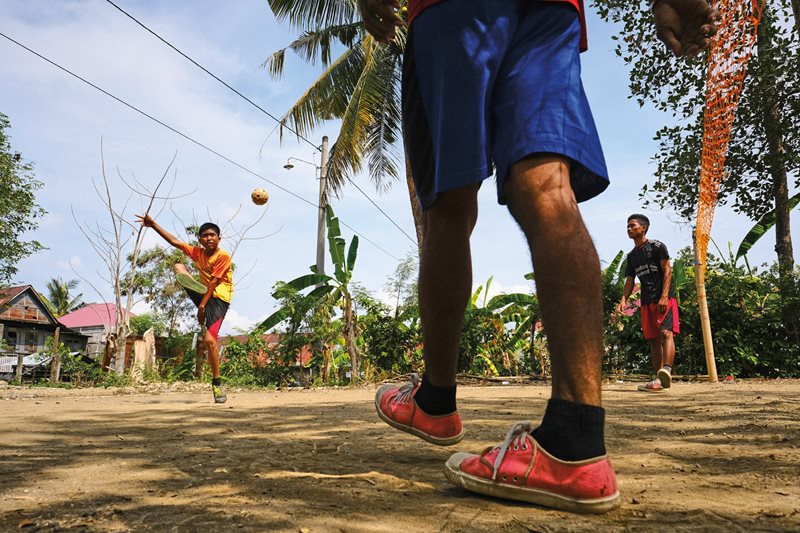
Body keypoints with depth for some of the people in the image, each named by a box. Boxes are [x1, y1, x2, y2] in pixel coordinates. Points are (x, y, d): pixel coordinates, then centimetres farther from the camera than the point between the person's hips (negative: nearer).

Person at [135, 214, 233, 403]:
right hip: (204, 293, 7)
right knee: (178, 266, -1)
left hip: (219, 298, -7)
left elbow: (213, 282, -17)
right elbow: (175, 241, 7)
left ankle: (217, 383, -6)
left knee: (209, 339, -19)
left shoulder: (223, 256, -13)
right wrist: (153, 224, 3)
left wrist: (202, 305, -19)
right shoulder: (198, 252, 6)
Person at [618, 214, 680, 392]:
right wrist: (623, 300, -2)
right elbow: (630, 281, 15)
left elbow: (667, 271, -8)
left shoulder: (657, 246, -1)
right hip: (646, 301, 7)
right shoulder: (632, 255, 18)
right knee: (653, 340, 5)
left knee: (666, 332, -21)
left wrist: (664, 297, -19)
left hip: (664, 298, -6)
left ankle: (666, 371, -35)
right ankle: (658, 380, 7)